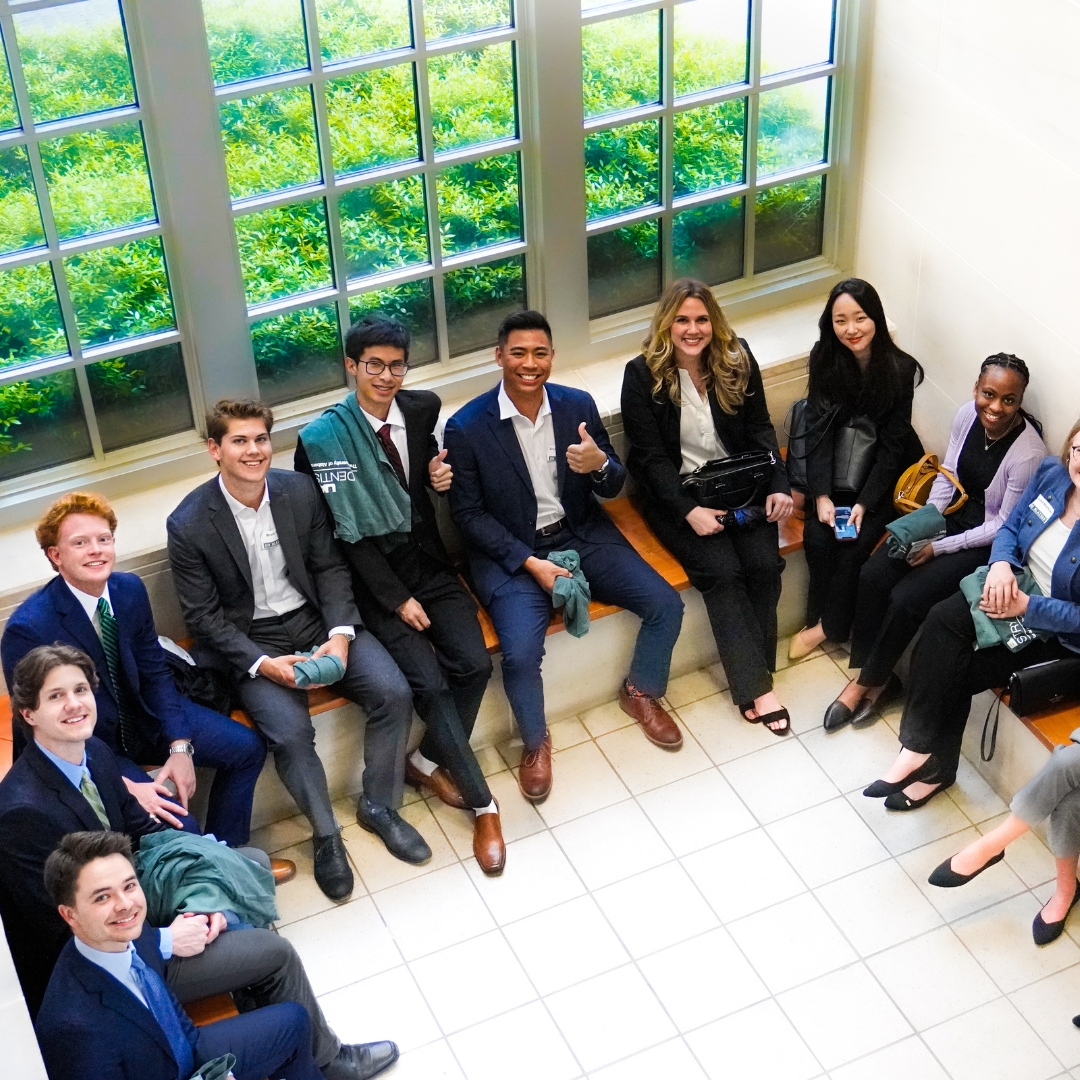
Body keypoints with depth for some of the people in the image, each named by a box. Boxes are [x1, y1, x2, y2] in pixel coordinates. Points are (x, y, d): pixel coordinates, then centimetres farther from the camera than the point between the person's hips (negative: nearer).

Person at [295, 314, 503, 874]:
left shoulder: (423, 408, 0)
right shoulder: (322, 438, -13)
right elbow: (347, 533, -11)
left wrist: (440, 476, -5)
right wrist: (398, 599, -13)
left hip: (428, 562, 4)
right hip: (374, 576, -4)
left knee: (474, 665, -17)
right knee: (429, 682, -19)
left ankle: (428, 761, 8)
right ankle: (482, 804, -3)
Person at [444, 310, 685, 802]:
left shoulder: (578, 405, -2)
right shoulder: (466, 427, -12)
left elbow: (613, 487, 4)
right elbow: (469, 513, -8)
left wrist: (601, 465, -22)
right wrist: (529, 563, -18)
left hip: (581, 535, 4)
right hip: (510, 552, -4)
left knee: (666, 604, -10)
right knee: (521, 651, -27)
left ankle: (640, 693, 20)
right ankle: (535, 743, 4)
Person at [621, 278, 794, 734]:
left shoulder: (738, 359, 1)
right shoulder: (642, 375, -9)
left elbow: (760, 430, 6)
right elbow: (650, 456, -10)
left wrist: (778, 486, -9)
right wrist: (689, 510, -21)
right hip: (676, 494, -3)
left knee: (764, 563, -21)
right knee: (720, 570, -23)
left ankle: (752, 673, -8)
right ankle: (756, 686, -17)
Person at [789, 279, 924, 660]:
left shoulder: (900, 369, -18)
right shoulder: (824, 359, -11)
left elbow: (891, 443, -14)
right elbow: (818, 429, -11)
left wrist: (865, 503, -20)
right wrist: (821, 495, -20)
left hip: (883, 474, -2)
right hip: (837, 469, 2)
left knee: (855, 544, -20)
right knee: (817, 537, -20)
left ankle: (830, 625, 1)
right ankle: (819, 616, 1)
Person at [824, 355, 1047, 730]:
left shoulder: (1028, 453, -27)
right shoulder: (967, 414, -9)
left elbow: (1006, 526, -18)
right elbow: (947, 476, 5)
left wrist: (940, 547, -17)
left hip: (988, 544, -6)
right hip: (952, 516, 6)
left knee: (905, 599, -19)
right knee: (872, 576, -11)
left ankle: (870, 682, 5)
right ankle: (867, 675, 2)